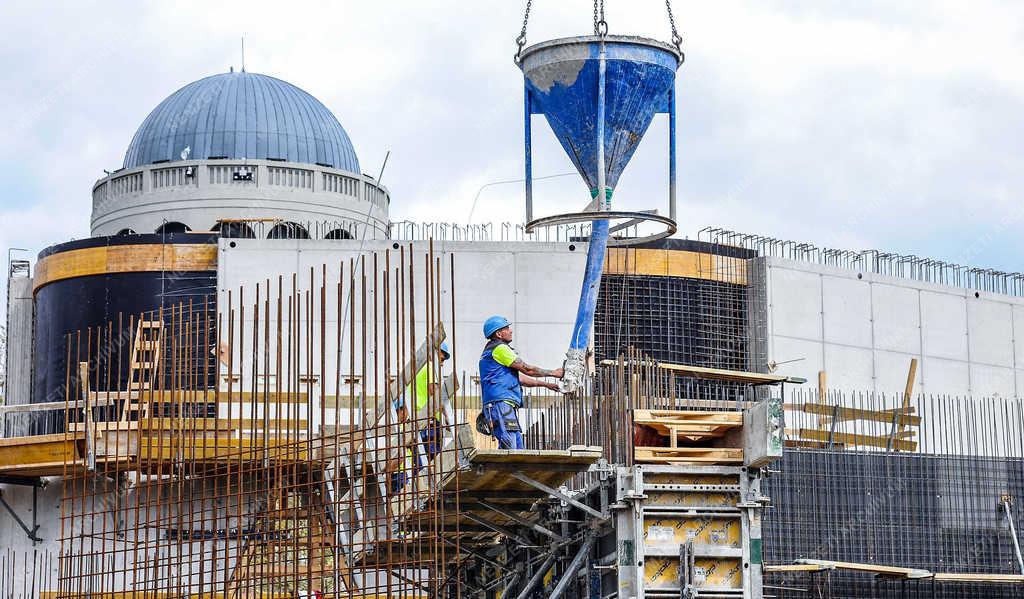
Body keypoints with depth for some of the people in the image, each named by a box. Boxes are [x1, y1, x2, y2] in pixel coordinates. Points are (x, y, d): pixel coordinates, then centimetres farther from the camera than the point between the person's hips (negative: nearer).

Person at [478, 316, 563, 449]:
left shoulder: (491, 351, 27)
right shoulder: (500, 348, -6)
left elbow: (519, 378, 31)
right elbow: (527, 369, -6)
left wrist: (546, 384, 30)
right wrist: (552, 373, 5)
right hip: (501, 403, -11)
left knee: (518, 447, 8)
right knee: (508, 448, -18)